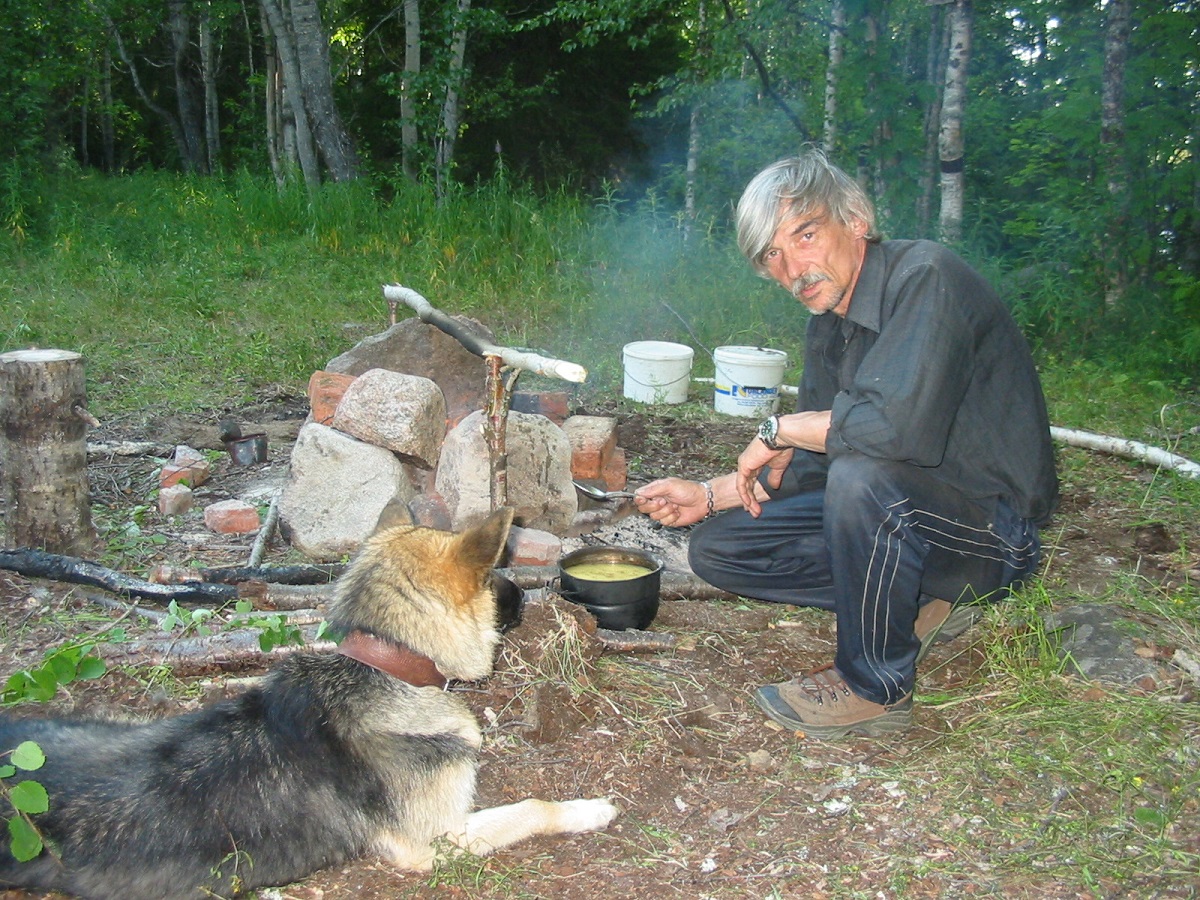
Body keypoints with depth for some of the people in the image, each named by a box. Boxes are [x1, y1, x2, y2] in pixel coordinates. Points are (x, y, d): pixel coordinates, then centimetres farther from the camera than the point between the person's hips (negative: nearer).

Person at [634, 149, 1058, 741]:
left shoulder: (925, 277, -22)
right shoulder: (827, 329, 4)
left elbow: (900, 424, -38)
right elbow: (813, 466, 12)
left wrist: (779, 429, -21)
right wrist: (708, 496, 1)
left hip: (994, 528, -8)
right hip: (898, 515, 8)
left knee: (863, 476, -38)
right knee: (716, 547, 5)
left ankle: (877, 690, -15)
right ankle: (919, 604, 6)